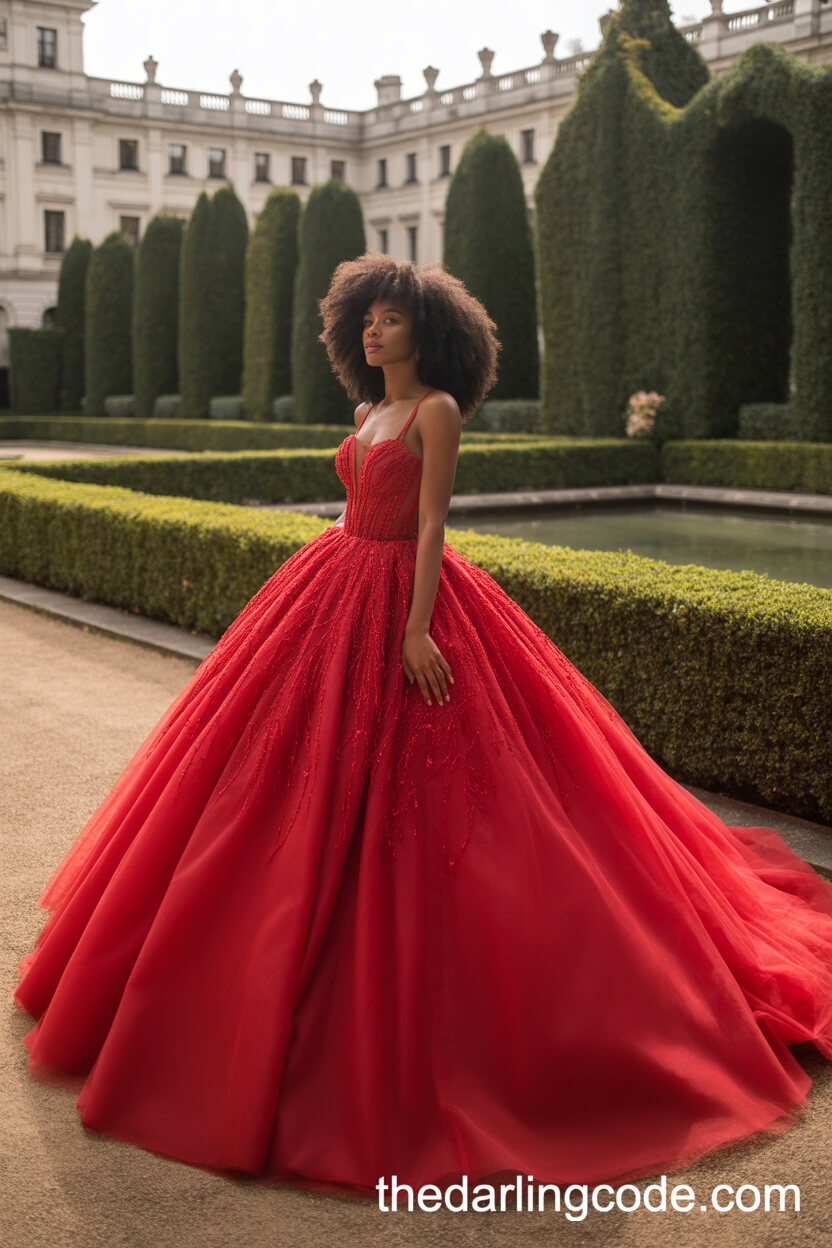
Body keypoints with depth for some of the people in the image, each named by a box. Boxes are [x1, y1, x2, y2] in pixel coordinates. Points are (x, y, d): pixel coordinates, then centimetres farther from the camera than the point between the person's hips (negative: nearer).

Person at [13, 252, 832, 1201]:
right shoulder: (369, 414, 14)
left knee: (389, 789, -4)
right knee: (326, 771, 13)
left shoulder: (437, 411, -10)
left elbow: (430, 525, -16)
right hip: (341, 589, 8)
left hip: (402, 600, -8)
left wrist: (416, 630, -22)